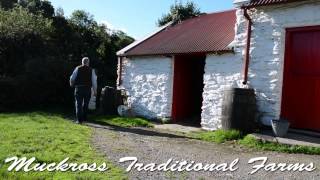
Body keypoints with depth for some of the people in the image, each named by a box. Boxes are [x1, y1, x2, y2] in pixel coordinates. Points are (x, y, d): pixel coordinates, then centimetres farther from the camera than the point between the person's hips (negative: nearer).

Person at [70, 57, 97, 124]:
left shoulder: (78, 68, 1)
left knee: (78, 104, 2)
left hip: (79, 88, -1)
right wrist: (95, 91, 4)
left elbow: (72, 78, 2)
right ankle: (84, 118, 27)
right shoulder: (91, 70, 1)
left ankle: (79, 120, -4)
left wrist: (71, 83, 23)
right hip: (87, 88, 1)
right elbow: (94, 81, -1)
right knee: (85, 104, 16)